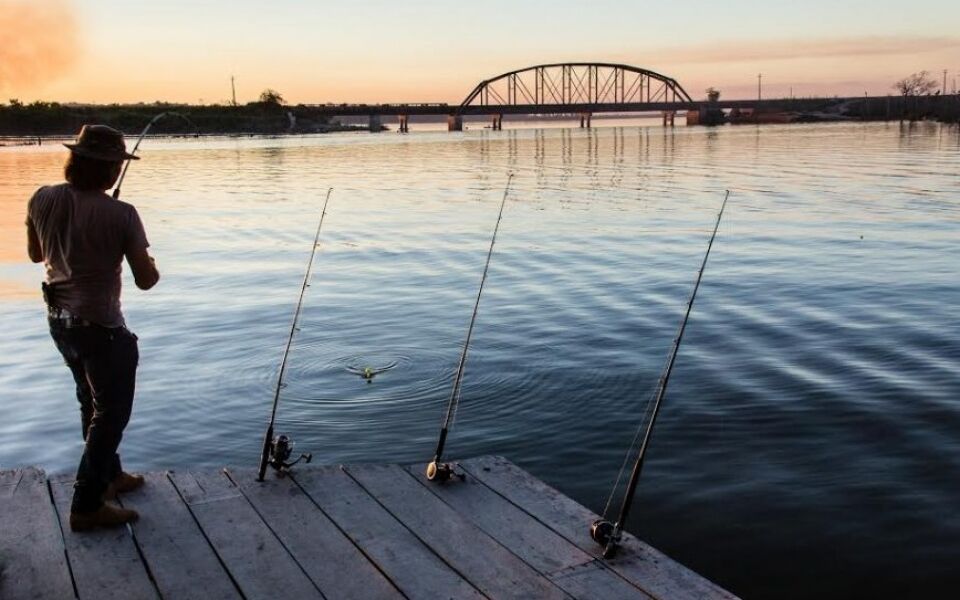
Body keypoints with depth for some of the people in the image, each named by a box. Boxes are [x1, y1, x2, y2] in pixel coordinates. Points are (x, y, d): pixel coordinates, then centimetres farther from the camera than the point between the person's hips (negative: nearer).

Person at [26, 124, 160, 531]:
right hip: (100, 326, -7)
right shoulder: (120, 215, -22)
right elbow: (145, 280, -17)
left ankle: (109, 476, 40)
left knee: (92, 402, 24)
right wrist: (152, 265, 3)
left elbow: (36, 254, 11)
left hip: (58, 319, 7)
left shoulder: (42, 200, -5)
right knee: (111, 413, 6)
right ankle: (87, 506, 9)